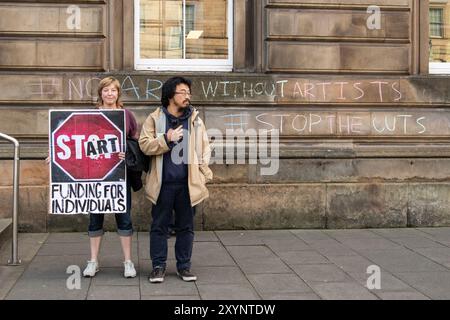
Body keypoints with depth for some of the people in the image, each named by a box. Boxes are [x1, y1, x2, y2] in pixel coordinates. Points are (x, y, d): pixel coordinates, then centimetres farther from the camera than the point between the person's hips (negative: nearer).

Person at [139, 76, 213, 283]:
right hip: (163, 183, -2)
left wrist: (205, 175, 2)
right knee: (159, 225, 5)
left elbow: (205, 150, 11)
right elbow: (145, 145, -5)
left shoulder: (195, 120, 8)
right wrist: (167, 139, -18)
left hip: (188, 183, 2)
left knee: (186, 226, 9)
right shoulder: (155, 119, 2)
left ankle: (184, 266, 20)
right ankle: (158, 266, 16)